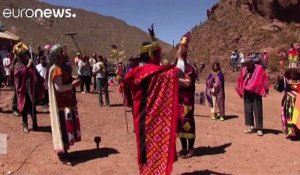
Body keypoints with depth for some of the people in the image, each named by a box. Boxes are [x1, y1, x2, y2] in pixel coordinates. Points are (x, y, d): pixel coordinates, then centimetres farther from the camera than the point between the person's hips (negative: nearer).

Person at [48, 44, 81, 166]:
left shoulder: (64, 67, 13)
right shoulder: (56, 69, -17)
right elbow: (59, 88, -22)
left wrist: (72, 83, 5)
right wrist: (73, 84, -16)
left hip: (67, 101, 10)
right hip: (61, 103, -10)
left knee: (67, 126, 15)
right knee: (64, 127, -5)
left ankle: (64, 151, 27)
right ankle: (63, 155, 4)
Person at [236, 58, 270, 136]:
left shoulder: (259, 68, -4)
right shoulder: (244, 70, 6)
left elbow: (264, 79, -1)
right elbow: (240, 81, 16)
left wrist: (265, 89, -3)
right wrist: (242, 91, 16)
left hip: (256, 93, -4)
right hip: (247, 94, 4)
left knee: (257, 111, -2)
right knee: (248, 111, 9)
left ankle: (259, 129, 4)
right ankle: (251, 127, 21)